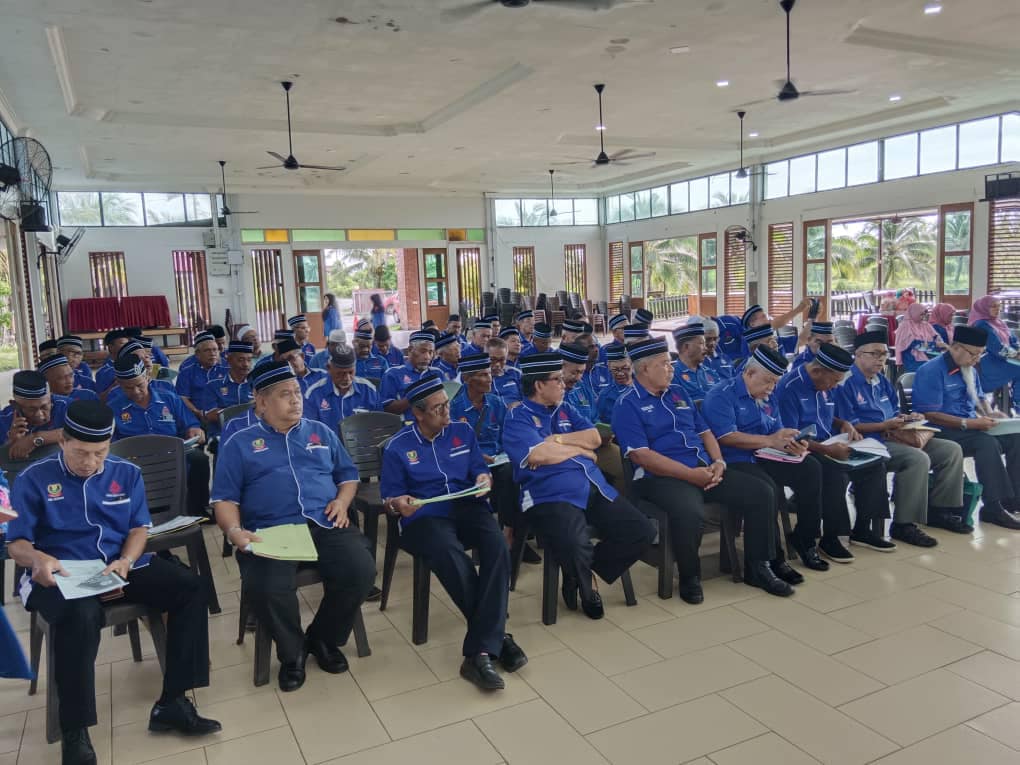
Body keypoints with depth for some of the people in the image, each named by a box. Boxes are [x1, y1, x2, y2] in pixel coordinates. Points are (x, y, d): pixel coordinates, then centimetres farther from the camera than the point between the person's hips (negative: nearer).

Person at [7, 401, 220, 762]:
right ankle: (74, 731, -21)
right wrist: (37, 558, -27)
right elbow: (16, 542, -3)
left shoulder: (126, 473, 7)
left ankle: (172, 703, -13)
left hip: (121, 566, 4)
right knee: (81, 614, -39)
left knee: (190, 587, -18)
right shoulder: (33, 478, -2)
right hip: (61, 575, -4)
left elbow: (139, 528, 8)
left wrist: (126, 561, -14)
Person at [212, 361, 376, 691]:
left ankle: (323, 638, 5)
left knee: (361, 571, -25)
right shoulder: (239, 444, 13)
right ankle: (292, 651, 1)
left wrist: (343, 500, 2)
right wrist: (234, 531, -13)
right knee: (265, 589, -32)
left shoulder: (321, 432, 21)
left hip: (326, 525, 2)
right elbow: (224, 499, 6)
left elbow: (348, 475, 23)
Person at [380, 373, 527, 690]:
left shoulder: (463, 431, 12)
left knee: (497, 546, -32)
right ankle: (497, 635, -20)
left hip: (467, 506, 3)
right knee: (451, 556, -38)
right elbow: (390, 494, 5)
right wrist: (398, 503, -18)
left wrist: (484, 479, -7)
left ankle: (480, 650, -33)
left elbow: (479, 469, 17)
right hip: (424, 516, -2)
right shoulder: (397, 447, 4)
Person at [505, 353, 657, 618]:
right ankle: (587, 585, 3)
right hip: (551, 495, -7)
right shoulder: (518, 417, 0)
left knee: (642, 531, -5)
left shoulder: (565, 409, 22)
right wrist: (579, 448, -2)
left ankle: (585, 573, 11)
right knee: (575, 546, -36)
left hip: (595, 488, 7)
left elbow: (595, 438, 10)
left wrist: (558, 439, -4)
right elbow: (538, 455, -16)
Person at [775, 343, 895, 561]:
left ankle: (862, 530, 7)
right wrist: (827, 450, -27)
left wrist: (844, 425, 6)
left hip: (829, 447, 9)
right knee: (836, 473, -33)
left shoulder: (826, 386, 11)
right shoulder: (790, 387, -18)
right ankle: (829, 539, -15)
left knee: (875, 464, -6)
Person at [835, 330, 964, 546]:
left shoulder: (882, 381, 18)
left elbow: (895, 414, 22)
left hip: (892, 438, 10)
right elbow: (848, 426, -17)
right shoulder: (846, 383, -10)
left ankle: (938, 510, 10)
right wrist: (885, 426, -21)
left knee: (952, 450, 3)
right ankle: (903, 524, -21)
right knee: (918, 458, -31)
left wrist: (907, 420, -1)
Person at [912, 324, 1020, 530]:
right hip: (943, 432, -8)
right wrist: (968, 423, -25)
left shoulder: (970, 370, 13)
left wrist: (988, 414, 5)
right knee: (987, 443, -31)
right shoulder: (931, 371, -14)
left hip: (970, 427, 8)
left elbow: (979, 399, 28)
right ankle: (994, 506, -26)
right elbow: (929, 415, -20)